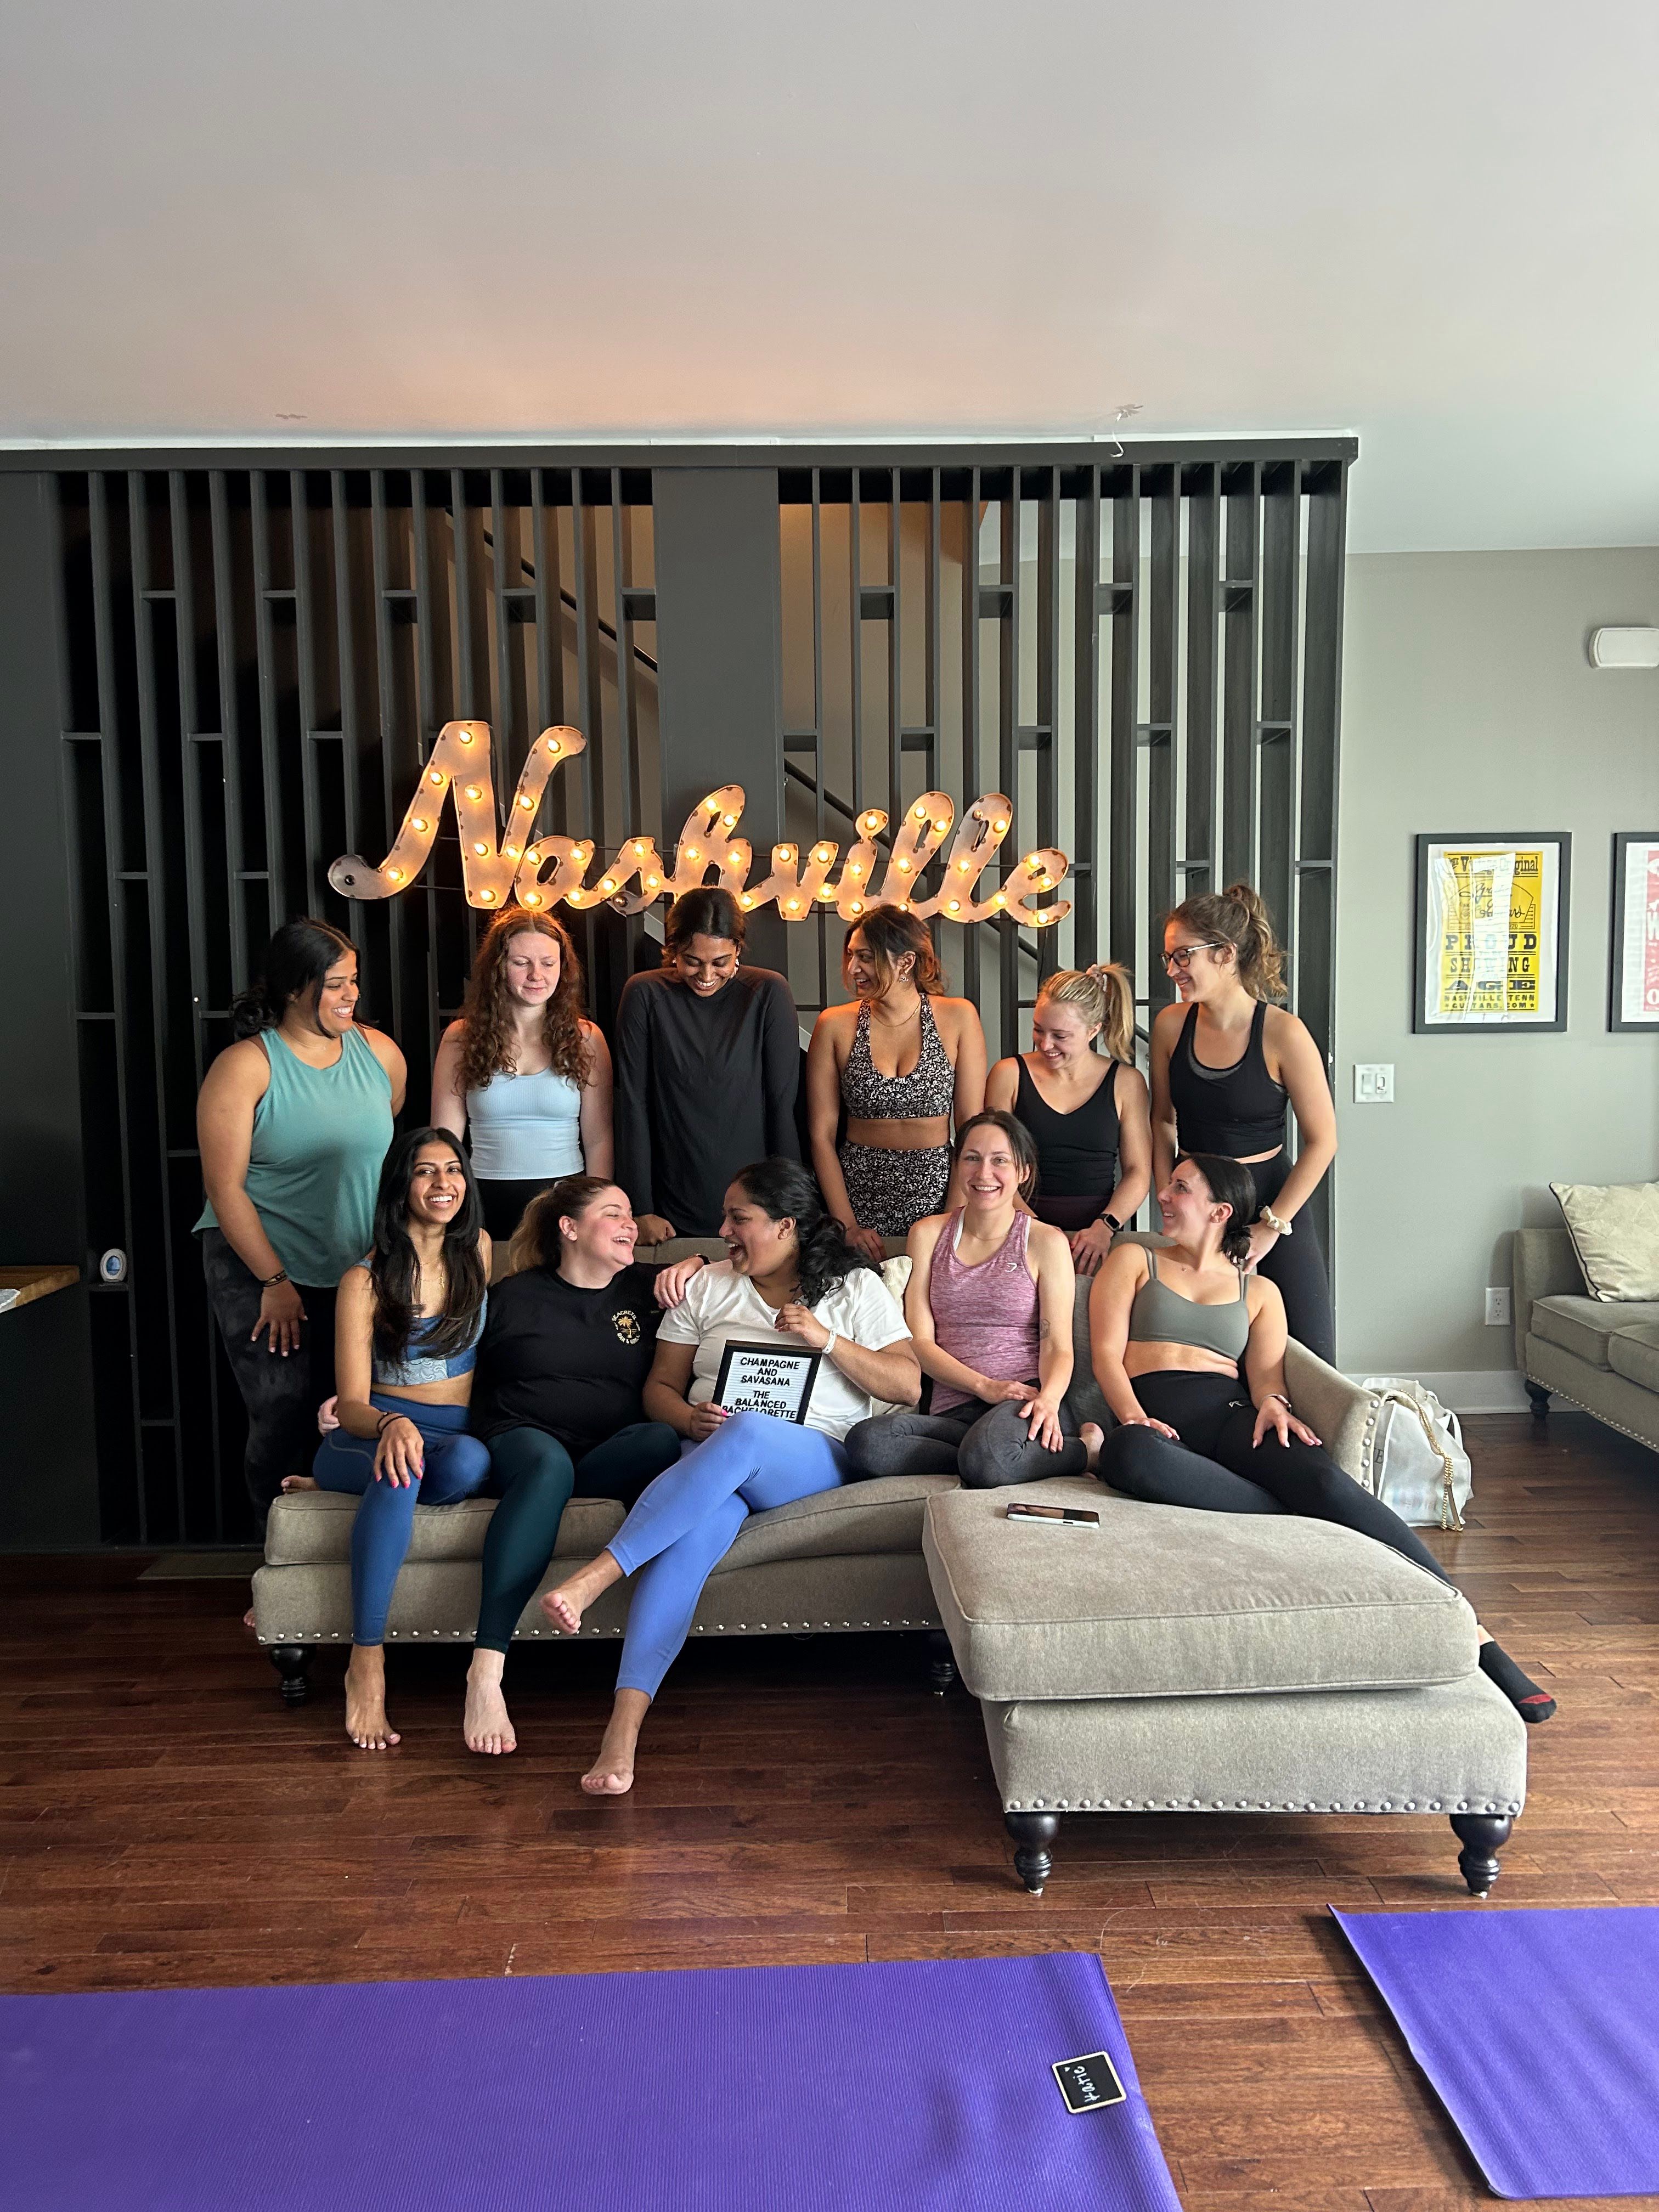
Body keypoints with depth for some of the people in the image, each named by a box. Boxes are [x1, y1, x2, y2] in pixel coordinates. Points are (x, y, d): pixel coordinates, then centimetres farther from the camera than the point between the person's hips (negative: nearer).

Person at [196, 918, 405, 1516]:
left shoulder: (380, 1053, 2)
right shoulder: (244, 1067, -11)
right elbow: (224, 1188, -12)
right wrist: (275, 1281, -12)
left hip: (356, 1268, 4)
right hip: (258, 1269, -3)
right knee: (283, 1420, -1)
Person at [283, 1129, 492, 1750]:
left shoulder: (479, 1249, 7)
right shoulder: (366, 1280, -4)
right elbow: (351, 1404, -8)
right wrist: (391, 1425, -30)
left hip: (461, 1435, 3)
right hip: (374, 1430, -2)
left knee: (470, 1463, -36)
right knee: (402, 1466, -39)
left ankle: (330, 1492, -10)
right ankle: (367, 1662, -33)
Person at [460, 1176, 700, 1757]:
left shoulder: (647, 1290, 19)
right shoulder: (513, 1296, 13)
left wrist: (694, 1265, 7)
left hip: (613, 1455, 2)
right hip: (521, 1442, -2)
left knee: (664, 1440, -33)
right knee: (548, 1463, -40)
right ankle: (485, 1671, -44)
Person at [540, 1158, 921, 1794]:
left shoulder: (855, 1288, 13)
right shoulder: (707, 1288, 20)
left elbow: (908, 1386, 5)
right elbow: (660, 1387, 17)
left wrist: (827, 1340, -8)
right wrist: (690, 1419, -7)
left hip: (813, 1460, -2)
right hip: (709, 1460, 2)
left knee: (745, 1433, -39)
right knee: (702, 1521, -37)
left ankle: (594, 1577, -43)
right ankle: (625, 1723, -44)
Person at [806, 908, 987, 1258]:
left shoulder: (957, 1017, -2)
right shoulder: (835, 1025, -2)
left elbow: (972, 1125, -2)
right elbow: (821, 1134, -2)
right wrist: (846, 1225, -9)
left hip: (936, 1189, 0)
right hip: (859, 1190, 0)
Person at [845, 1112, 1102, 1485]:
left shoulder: (1046, 1242, 8)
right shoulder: (929, 1234, 14)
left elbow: (1058, 1345, 1)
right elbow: (920, 1340, 7)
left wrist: (1049, 1399, -22)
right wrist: (985, 1386, -10)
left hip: (1025, 1402, -2)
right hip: (952, 1410, 3)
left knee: (985, 1458, -39)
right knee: (866, 1440, -31)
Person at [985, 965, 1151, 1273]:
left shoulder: (1126, 1082, 7)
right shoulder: (1009, 1075, 6)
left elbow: (1138, 1172, 6)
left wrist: (1104, 1227, -11)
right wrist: (1033, 1225, -11)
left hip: (1098, 1234, 1)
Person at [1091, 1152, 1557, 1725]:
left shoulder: (1258, 1291, 24)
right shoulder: (1133, 1260, 20)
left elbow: (1266, 1371, 10)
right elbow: (1106, 1352, 6)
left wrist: (1271, 1402, -16)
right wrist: (1132, 1417, -14)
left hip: (1230, 1412, 2)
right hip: (1154, 1417, -1)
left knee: (1326, 1480, -32)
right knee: (1126, 1455, -41)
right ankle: (1301, 1518, -32)